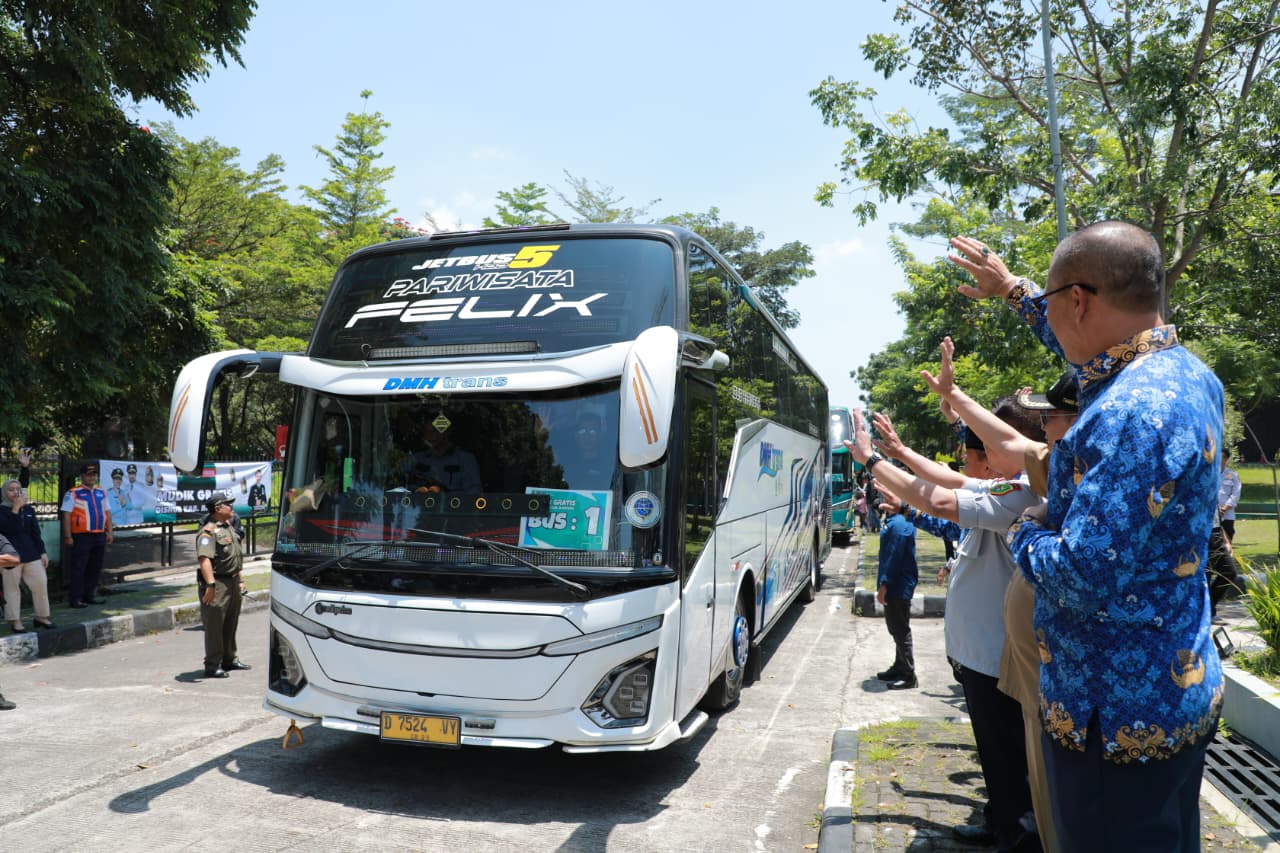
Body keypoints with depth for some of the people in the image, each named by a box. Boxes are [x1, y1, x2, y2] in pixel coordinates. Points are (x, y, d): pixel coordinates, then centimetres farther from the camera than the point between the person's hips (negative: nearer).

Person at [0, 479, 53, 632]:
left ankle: (41, 617, 13)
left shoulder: (28, 509, 11)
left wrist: (42, 552, 9)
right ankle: (15, 620, 10)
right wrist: (16, 508, -19)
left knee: (40, 583, 2)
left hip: (31, 553, 4)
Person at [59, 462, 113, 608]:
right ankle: (75, 599, 2)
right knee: (78, 568, -4)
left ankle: (88, 595, 21)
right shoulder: (73, 493, -5)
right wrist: (68, 537, -13)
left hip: (100, 536, 6)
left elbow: (107, 512, 17)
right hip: (82, 536, -6)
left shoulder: (101, 493, 14)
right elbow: (66, 515, -8)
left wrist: (110, 532, 11)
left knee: (95, 568, 11)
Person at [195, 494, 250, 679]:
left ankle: (229, 659, 29)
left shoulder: (229, 526, 15)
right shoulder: (208, 531, -16)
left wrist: (239, 580, 24)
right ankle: (212, 666, 4)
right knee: (214, 626, -3)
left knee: (231, 624, 17)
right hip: (217, 583, -9)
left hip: (232, 582, 9)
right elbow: (205, 559, -27)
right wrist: (210, 584, -34)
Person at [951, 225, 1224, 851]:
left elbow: (1085, 576, -31)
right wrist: (1010, 288, 32)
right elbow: (1087, 349, 24)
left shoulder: (1132, 412, -29)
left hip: (1119, 718, -10)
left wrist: (1024, 534, -11)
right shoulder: (1186, 372, 3)